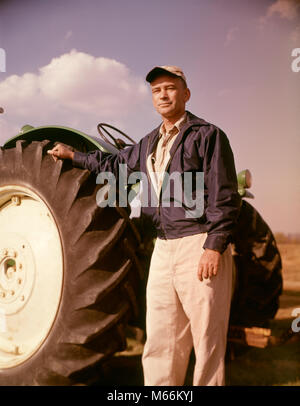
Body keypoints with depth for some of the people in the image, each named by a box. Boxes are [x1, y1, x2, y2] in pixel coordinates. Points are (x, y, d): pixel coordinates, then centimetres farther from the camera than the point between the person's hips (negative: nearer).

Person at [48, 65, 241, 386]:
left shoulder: (207, 135, -3)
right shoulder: (150, 144, 19)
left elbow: (224, 197, -10)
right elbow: (116, 163, 35)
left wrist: (215, 246, -18)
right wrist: (73, 156, 41)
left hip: (200, 246, -7)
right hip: (164, 248, 7)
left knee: (207, 341, -1)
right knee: (159, 342, 11)